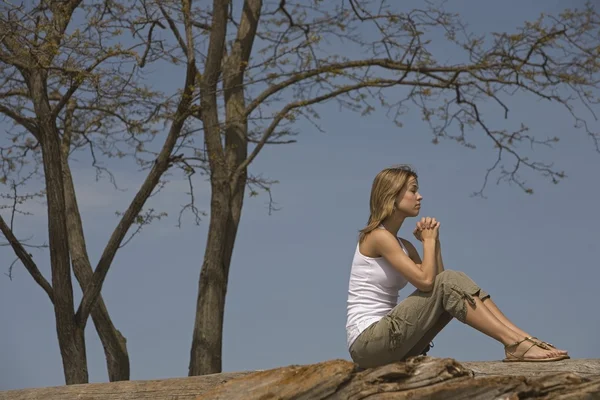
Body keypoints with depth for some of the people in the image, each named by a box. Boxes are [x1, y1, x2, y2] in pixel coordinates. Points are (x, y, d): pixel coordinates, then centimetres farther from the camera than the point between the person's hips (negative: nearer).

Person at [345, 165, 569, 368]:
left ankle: (525, 340, -12)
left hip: (389, 342, 8)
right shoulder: (378, 236, -10)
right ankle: (515, 344, -20)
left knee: (453, 282, -2)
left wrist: (433, 242, 2)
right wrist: (429, 240, -4)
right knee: (449, 283, -16)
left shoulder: (403, 246, 19)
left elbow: (435, 281, 10)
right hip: (368, 341, -8)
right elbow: (425, 281, -18)